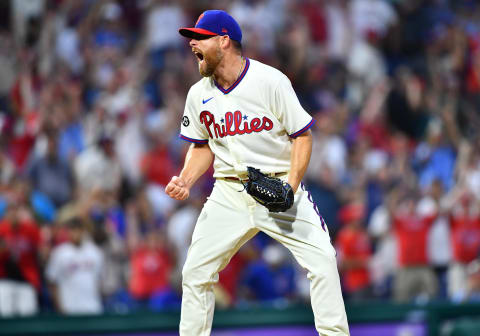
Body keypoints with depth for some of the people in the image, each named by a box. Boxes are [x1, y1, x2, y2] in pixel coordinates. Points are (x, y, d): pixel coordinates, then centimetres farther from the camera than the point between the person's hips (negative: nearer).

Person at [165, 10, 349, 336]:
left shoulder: (271, 81, -11)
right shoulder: (199, 94, 3)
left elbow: (302, 134, -8)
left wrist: (292, 184, -21)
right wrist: (185, 180, -2)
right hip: (229, 195, 4)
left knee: (322, 260, -17)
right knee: (195, 272, -1)